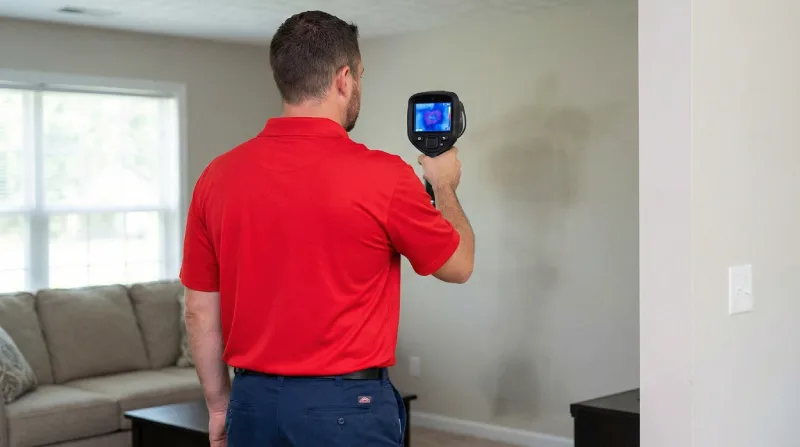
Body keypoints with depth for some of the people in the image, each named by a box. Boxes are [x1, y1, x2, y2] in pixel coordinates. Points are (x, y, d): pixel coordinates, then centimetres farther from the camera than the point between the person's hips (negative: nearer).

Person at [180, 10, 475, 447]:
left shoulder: (218, 176, -3)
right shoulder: (381, 175, -14)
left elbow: (199, 312, 4)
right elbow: (458, 264, 2)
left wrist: (219, 405, 16)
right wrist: (444, 185, 19)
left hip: (253, 402, 4)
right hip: (345, 408, -4)